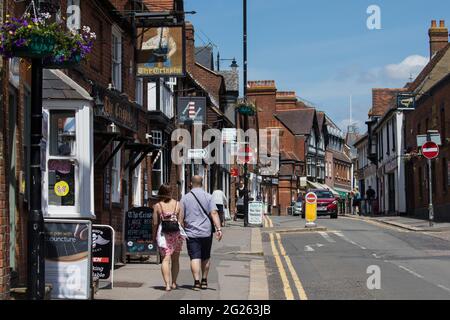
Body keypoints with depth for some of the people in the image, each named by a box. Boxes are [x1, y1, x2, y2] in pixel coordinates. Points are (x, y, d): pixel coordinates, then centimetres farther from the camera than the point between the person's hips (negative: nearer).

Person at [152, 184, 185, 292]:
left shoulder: (157, 206, -2)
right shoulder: (177, 204, 2)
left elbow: (155, 224, -2)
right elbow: (181, 222, 0)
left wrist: (154, 237, 8)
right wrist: (182, 234, 10)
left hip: (163, 234, -2)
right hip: (177, 233, 2)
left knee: (165, 259, -5)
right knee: (175, 259, 16)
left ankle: (167, 284, -19)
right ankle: (174, 283, 22)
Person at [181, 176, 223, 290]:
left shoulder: (185, 198, 1)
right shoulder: (208, 197, 0)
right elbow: (214, 213, -10)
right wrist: (219, 229, -14)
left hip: (191, 233, -1)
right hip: (206, 232, 1)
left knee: (195, 258, -4)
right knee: (206, 257, 16)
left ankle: (197, 281, -15)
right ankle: (204, 281, 23)